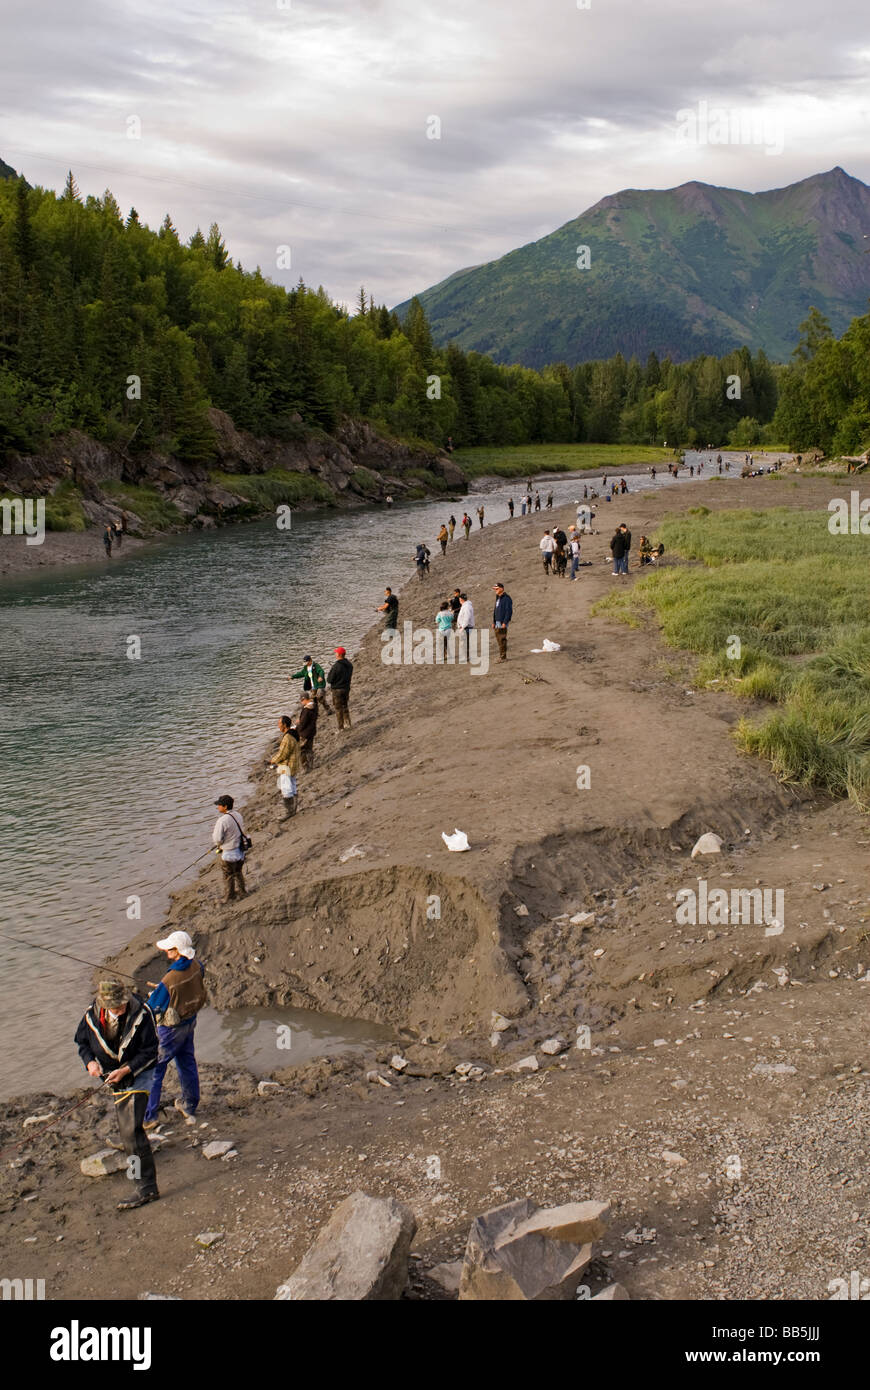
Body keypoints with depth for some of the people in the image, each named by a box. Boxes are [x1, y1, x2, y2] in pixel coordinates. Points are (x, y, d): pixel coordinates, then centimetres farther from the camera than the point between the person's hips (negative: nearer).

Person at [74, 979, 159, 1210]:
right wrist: (90, 1061, -14)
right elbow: (81, 1041, 5)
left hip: (138, 1074, -6)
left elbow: (150, 1052, -16)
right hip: (114, 1077, 6)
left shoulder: (140, 1013, -23)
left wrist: (126, 1070, -27)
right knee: (125, 1128, 23)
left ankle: (147, 1187, -13)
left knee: (131, 1130, -16)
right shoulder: (92, 1016, -13)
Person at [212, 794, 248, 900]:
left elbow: (217, 839, -22)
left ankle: (228, 897, 23)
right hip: (240, 850, 7)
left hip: (229, 853, -7)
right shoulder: (238, 815, -3)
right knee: (238, 873, 25)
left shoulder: (222, 820, -25)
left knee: (229, 876, 10)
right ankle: (241, 891, 39)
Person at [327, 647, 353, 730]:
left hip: (337, 689, -6)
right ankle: (347, 723, 23)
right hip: (347, 688, 6)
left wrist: (330, 671, -1)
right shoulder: (349, 664, -1)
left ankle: (341, 727, 10)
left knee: (339, 708, 5)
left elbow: (329, 680, -16)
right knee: (345, 706, 22)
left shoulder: (336, 666, -23)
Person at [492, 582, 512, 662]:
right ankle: (501, 656, 16)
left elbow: (509, 611, -16)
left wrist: (505, 622, -20)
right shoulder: (498, 598, 18)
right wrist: (494, 622, 18)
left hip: (503, 623, -9)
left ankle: (503, 657, -6)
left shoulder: (506, 598, -11)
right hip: (497, 623, 9)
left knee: (502, 640, -9)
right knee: (499, 640, 10)